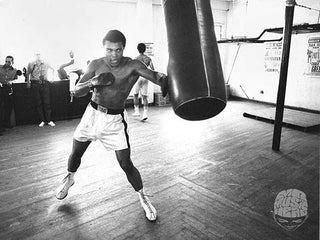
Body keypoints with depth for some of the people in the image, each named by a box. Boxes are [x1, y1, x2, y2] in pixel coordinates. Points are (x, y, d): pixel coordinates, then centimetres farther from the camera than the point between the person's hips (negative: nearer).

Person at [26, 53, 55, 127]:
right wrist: (28, 82, 10)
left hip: (45, 84, 0)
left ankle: (49, 120, 1)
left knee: (47, 102, -3)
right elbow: (28, 74, 17)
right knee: (38, 103, 1)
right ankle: (42, 121, 7)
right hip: (35, 84, 0)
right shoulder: (31, 64, 5)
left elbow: (53, 70, 22)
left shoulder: (45, 64, 5)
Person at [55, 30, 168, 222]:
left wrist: (162, 78, -56)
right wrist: (93, 82, -26)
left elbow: (154, 76, -33)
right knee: (76, 153, 17)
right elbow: (77, 92, -6)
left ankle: (143, 198, 18)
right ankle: (69, 179, 50)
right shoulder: (96, 65, -5)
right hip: (93, 113, 4)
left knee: (126, 164, -6)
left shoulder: (133, 65, -16)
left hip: (115, 119, -3)